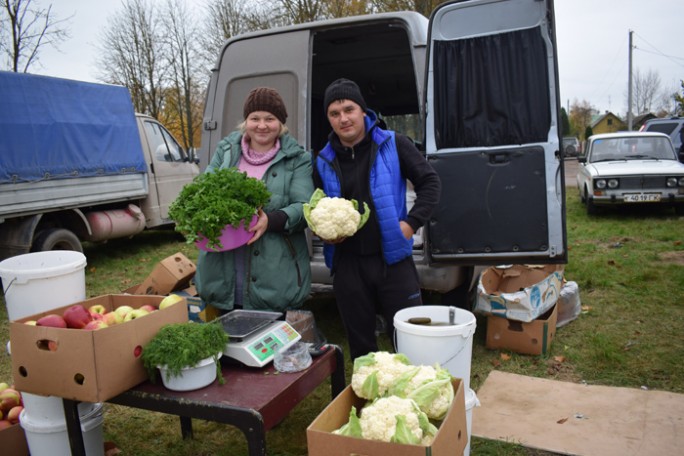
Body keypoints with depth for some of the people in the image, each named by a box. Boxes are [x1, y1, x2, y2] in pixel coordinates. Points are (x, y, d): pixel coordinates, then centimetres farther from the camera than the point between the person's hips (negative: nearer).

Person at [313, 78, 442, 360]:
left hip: (393, 258, -2)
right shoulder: (324, 162, 7)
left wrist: (412, 223, -11)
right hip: (347, 263, 3)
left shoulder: (393, 145, -2)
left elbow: (430, 182, 1)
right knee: (359, 342, 14)